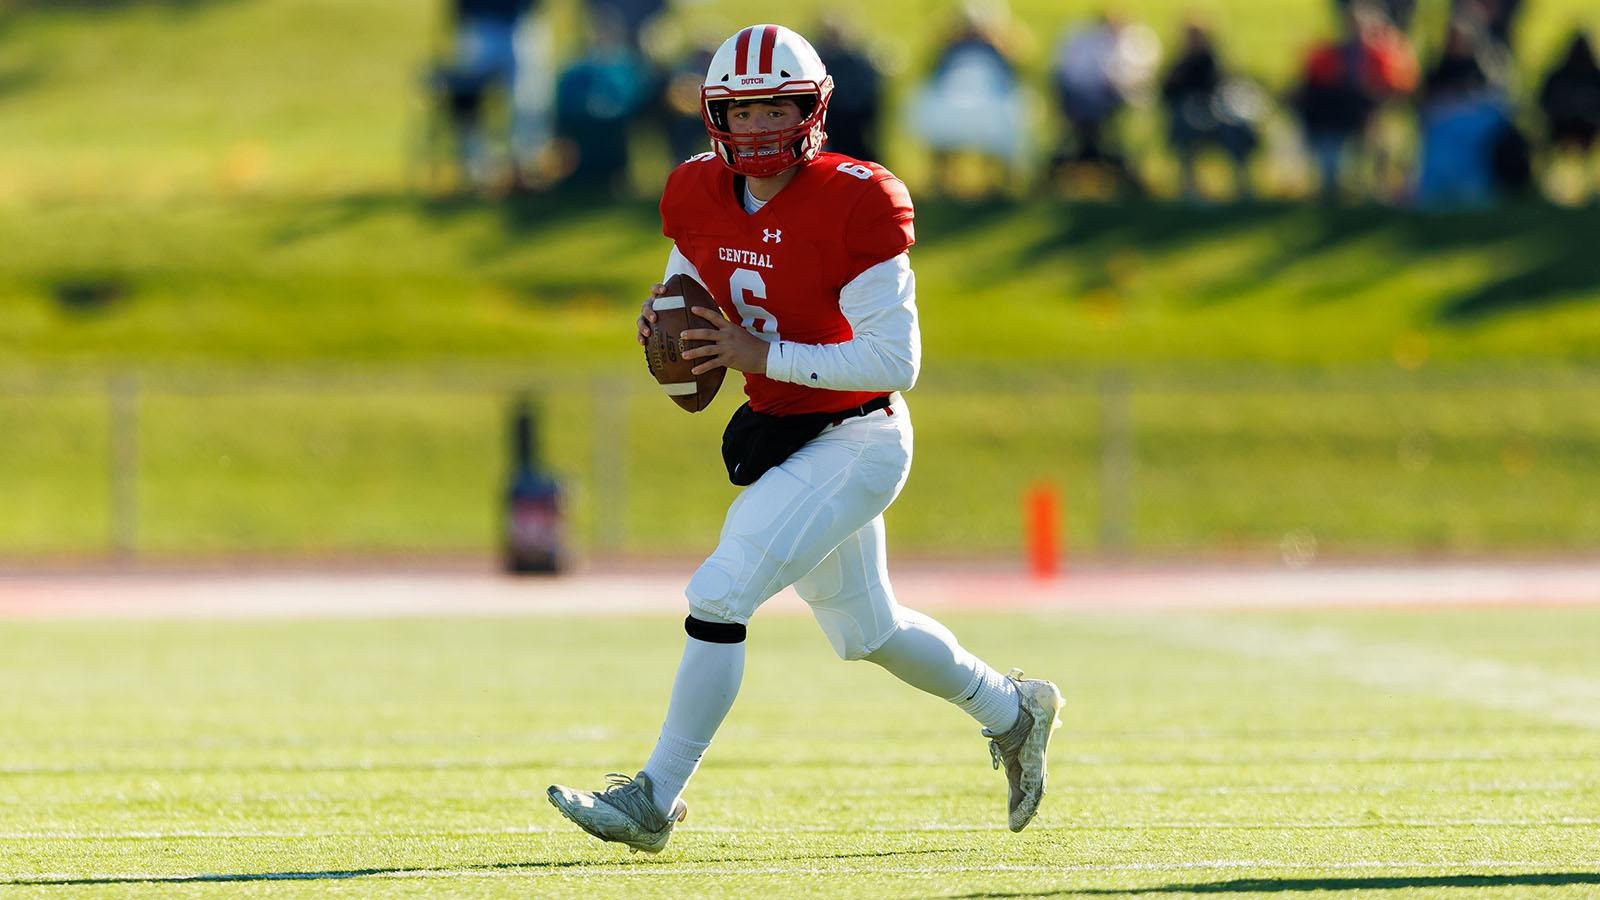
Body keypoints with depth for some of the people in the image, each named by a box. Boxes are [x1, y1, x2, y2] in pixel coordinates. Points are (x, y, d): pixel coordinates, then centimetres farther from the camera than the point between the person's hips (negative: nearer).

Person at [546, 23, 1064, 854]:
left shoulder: (855, 203, -22)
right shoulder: (697, 196, -1)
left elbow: (896, 360, -22)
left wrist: (764, 356, -25)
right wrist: (663, 311, -6)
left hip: (855, 443, -8)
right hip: (776, 438, 8)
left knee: (718, 597, -18)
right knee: (865, 631, 21)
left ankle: (655, 800, -11)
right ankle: (1011, 712, 45)